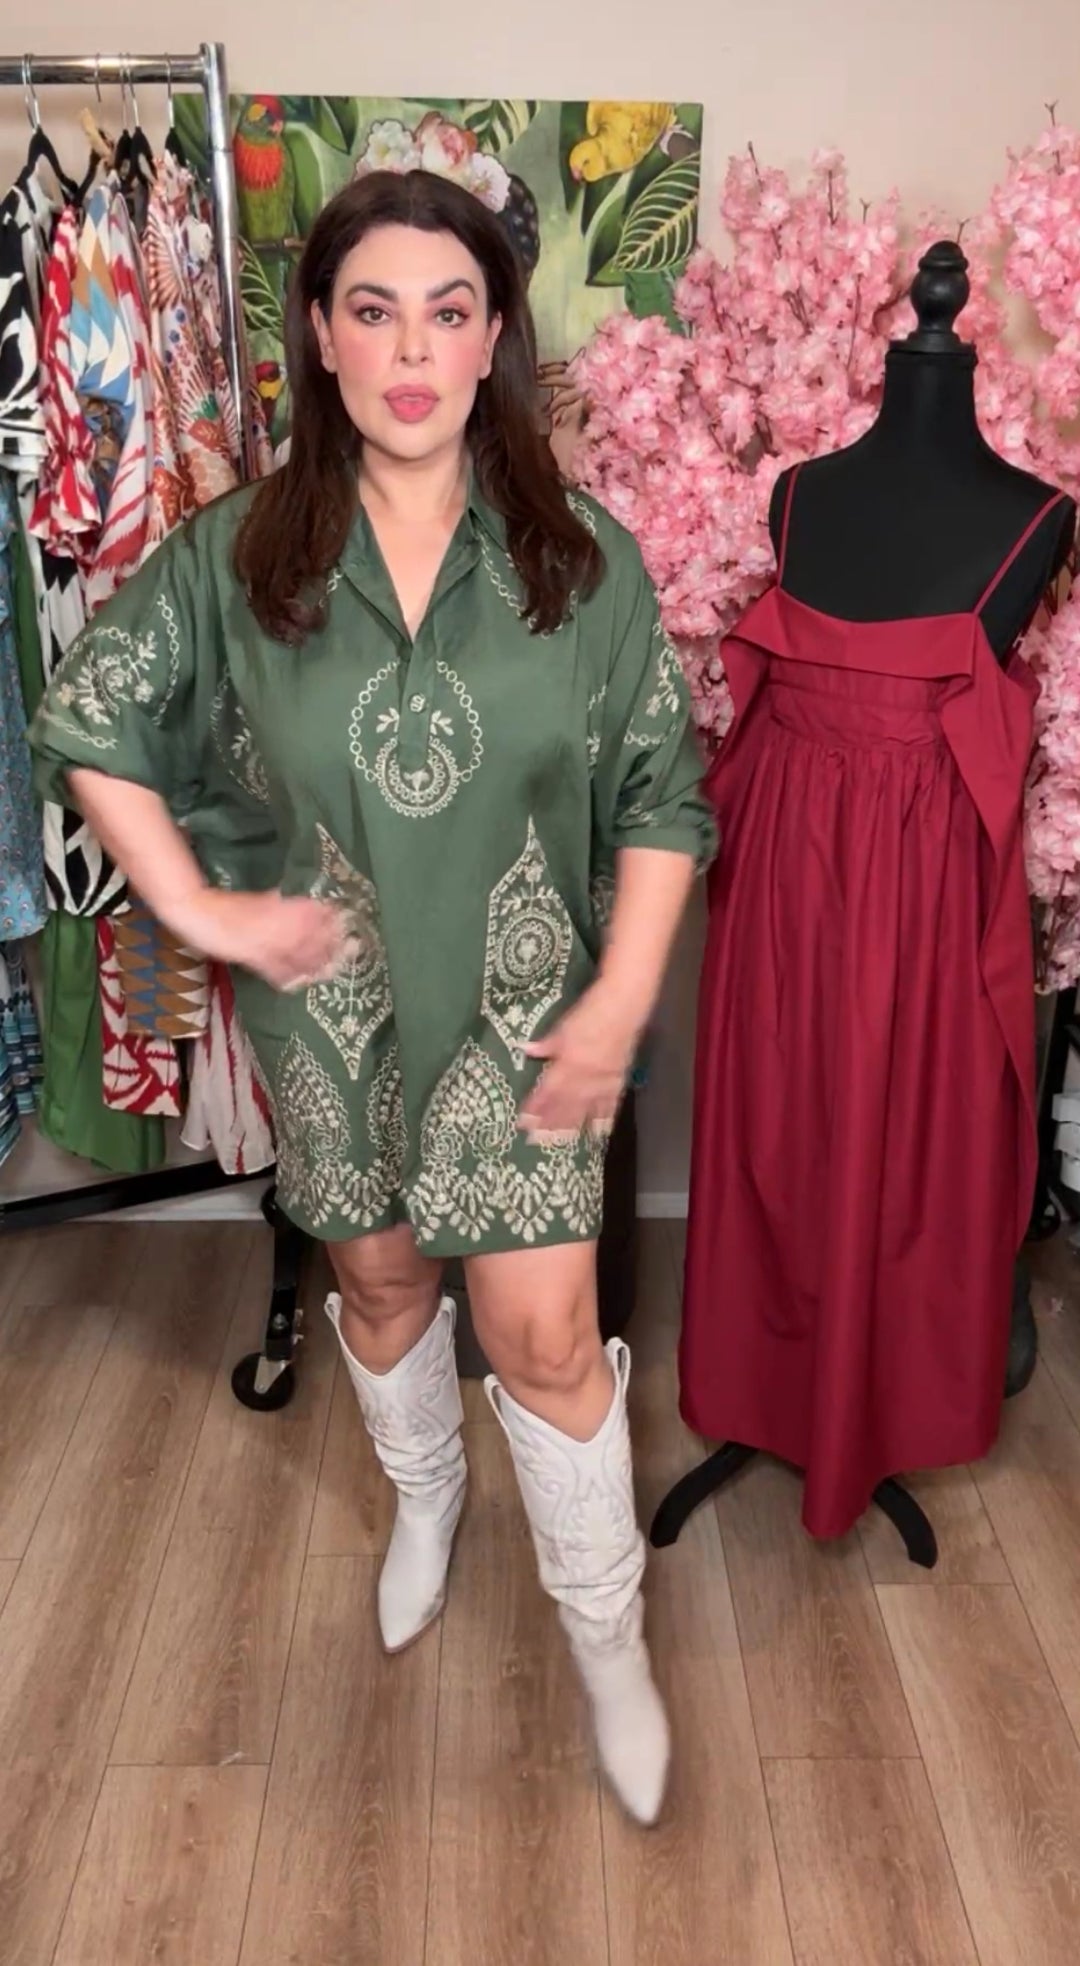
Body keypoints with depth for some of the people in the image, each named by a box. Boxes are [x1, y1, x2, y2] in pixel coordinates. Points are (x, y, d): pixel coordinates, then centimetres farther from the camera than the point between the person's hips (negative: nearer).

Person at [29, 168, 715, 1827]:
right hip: (330, 1005, 2)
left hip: (523, 1005, -1)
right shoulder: (234, 554, -7)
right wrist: (194, 905, -5)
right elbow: (85, 721, 3)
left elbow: (661, 792, -4)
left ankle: (606, 1624, 27)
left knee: (544, 1332, 0)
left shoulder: (586, 557, -8)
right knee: (380, 1278, 21)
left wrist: (623, 999, -11)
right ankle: (424, 1489, 53)